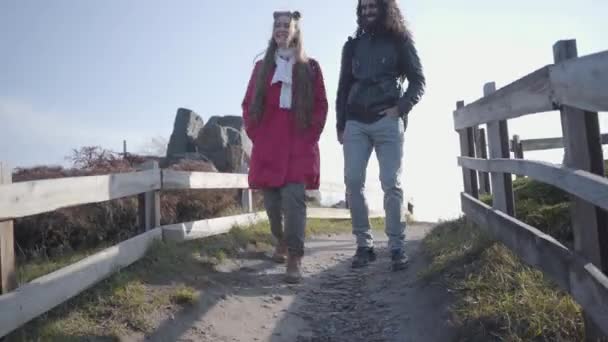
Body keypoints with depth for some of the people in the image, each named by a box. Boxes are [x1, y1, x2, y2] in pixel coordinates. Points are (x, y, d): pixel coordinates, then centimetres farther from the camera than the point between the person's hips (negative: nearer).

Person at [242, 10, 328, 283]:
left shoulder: (310, 67, 9)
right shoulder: (262, 67, 15)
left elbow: (320, 106, 5)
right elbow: (248, 105, 13)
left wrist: (310, 137, -6)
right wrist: (254, 135, 1)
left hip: (299, 144, -2)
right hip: (267, 145, 3)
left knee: (294, 197, -15)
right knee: (271, 199, 5)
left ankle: (295, 259, -14)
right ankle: (281, 241, 30)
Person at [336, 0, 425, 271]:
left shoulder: (400, 41, 11)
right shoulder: (353, 45, 18)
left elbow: (418, 80, 8)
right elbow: (344, 87, 16)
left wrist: (401, 107, -8)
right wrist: (340, 125, 8)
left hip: (387, 121, -2)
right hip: (356, 122, 3)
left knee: (391, 183, -7)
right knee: (353, 181, -8)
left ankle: (397, 247, 1)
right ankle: (364, 244, 0)